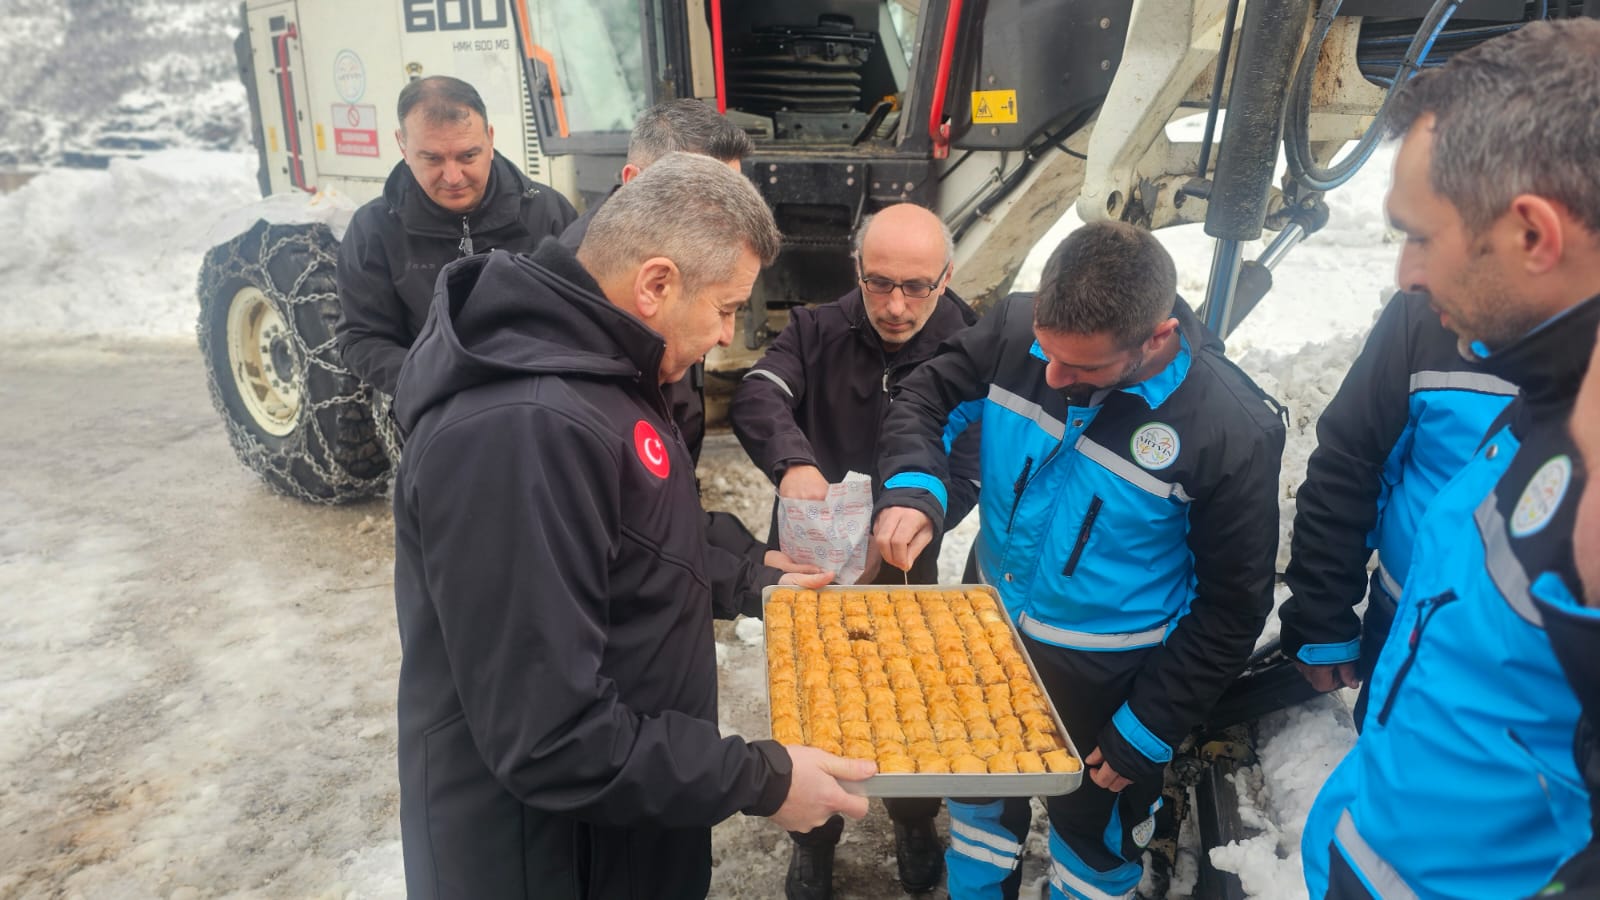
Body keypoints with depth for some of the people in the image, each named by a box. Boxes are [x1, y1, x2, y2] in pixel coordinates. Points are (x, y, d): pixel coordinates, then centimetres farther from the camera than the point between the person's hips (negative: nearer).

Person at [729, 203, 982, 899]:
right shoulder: (817, 332, -9)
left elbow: (965, 478, -15)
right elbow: (757, 398, -25)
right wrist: (793, 459, -46)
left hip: (903, 577, 0)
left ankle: (914, 824, 50)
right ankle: (814, 839, 44)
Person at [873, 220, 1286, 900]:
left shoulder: (1232, 430, -27)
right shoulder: (1017, 329, -19)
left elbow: (1233, 607, -15)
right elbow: (925, 397, -2)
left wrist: (1147, 731, -10)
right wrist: (912, 486, -23)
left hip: (1105, 678, -4)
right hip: (991, 629, 4)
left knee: (1094, 831, 21)